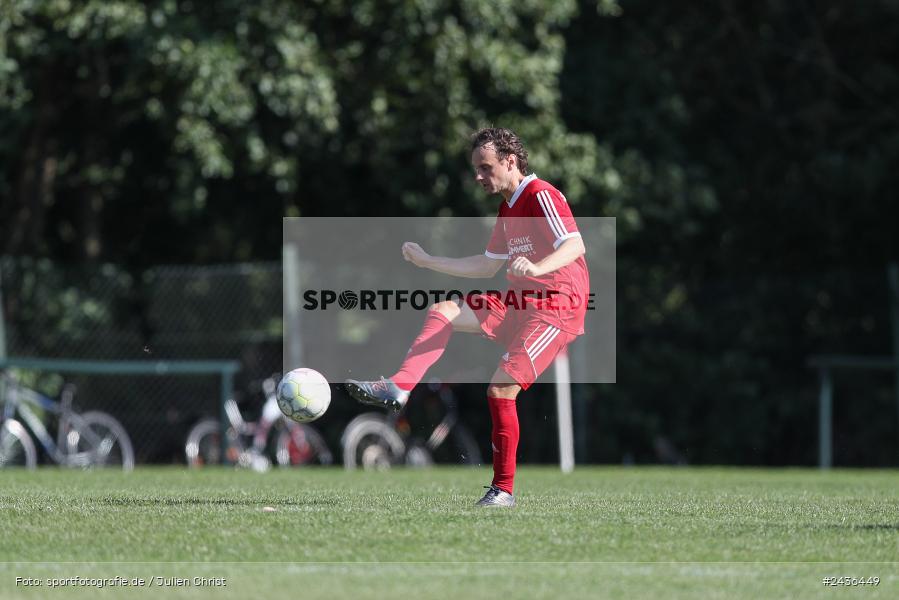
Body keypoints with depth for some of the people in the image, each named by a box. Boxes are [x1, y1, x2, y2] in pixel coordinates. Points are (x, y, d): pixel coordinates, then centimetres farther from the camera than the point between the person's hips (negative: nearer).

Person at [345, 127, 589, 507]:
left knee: (502, 388, -18)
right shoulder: (508, 209, 18)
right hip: (519, 304, 9)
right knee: (442, 312, 0)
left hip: (556, 307, -9)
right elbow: (487, 266, 28)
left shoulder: (542, 197, -11)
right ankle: (398, 388, -13)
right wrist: (428, 262, 27)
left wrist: (537, 268, -44)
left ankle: (503, 490, -9)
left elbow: (575, 245, -25)